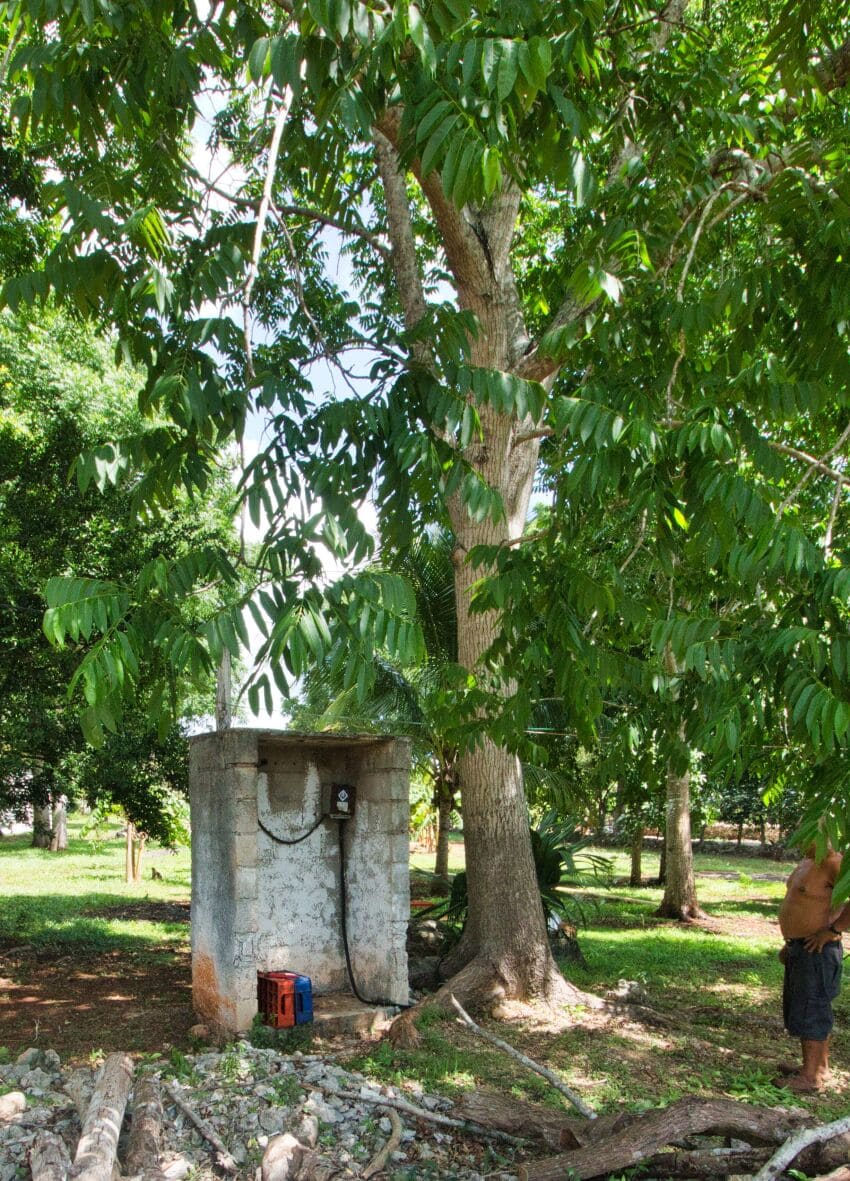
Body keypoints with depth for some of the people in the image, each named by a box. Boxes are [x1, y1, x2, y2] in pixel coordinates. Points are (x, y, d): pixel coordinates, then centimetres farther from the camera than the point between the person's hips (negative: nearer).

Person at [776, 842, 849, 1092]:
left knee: (809, 1013, -3)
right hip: (800, 949, 10)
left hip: (816, 951, -10)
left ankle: (810, 1077, 5)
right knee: (817, 1011, 19)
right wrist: (790, 942, 20)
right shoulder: (808, 862, 11)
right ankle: (820, 1067, 31)